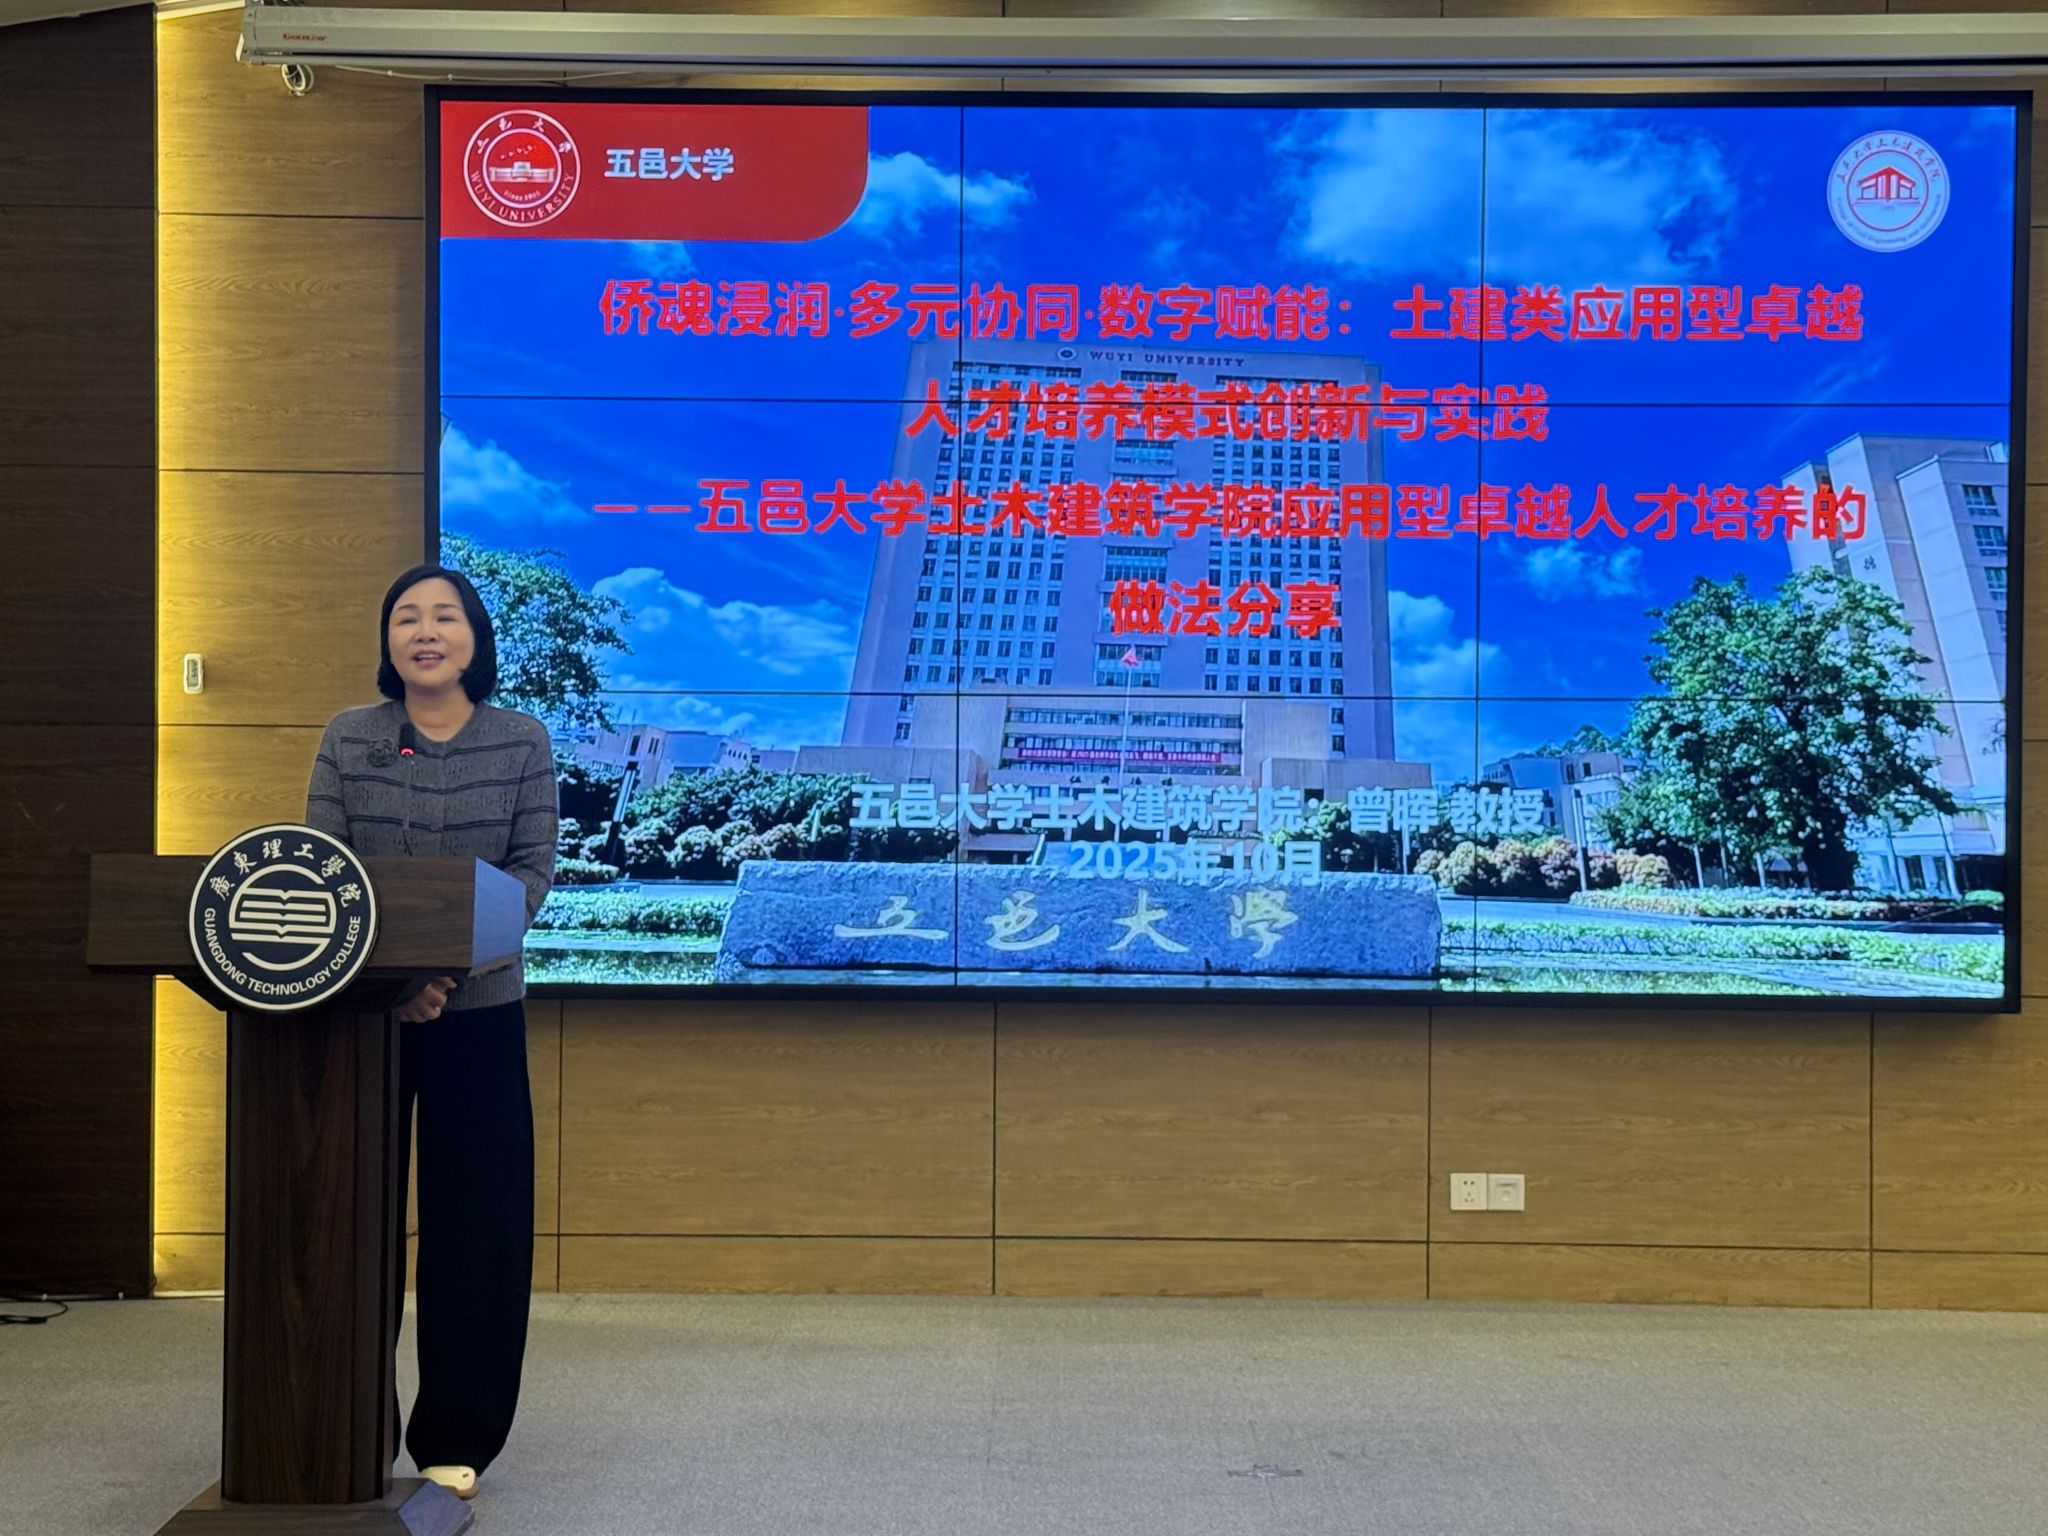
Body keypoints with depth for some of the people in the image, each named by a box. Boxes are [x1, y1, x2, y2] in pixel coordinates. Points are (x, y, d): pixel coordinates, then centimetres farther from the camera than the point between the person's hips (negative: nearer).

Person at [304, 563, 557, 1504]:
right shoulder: (347, 738, 3)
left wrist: (450, 960, -18)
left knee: (475, 1223, 2)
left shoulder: (522, 740, 1)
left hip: (479, 1011, 0)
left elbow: (535, 869, -3)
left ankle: (455, 1441, 14)